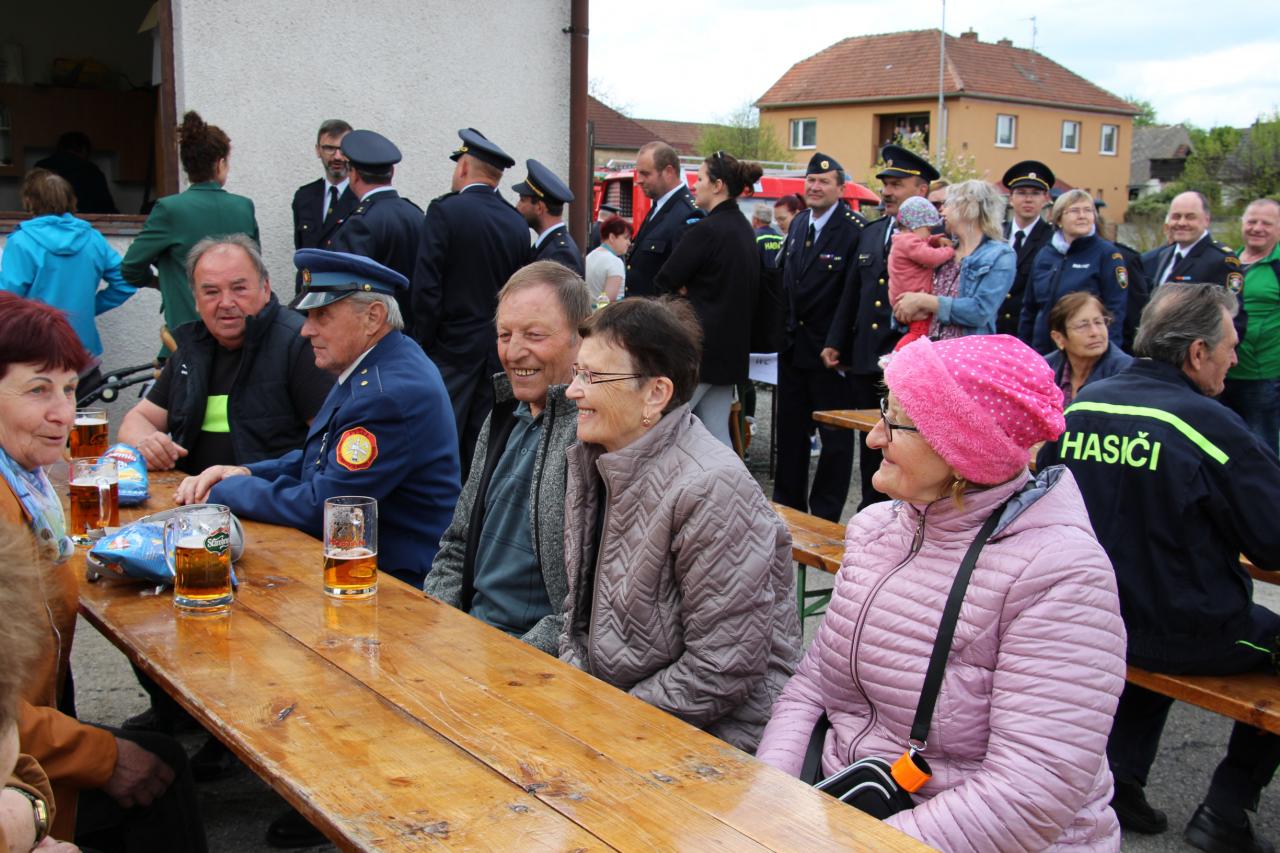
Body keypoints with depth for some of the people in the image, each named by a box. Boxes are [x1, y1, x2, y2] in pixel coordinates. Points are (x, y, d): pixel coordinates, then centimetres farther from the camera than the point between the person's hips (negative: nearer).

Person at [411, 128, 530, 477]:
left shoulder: (445, 210, -9)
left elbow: (427, 287, -13)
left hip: (453, 346, -5)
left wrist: (422, 343, -5)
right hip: (500, 351, 5)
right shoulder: (517, 222, 5)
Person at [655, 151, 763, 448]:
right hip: (732, 346, 9)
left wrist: (683, 289, 8)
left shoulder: (706, 229, -15)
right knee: (717, 434, 11)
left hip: (699, 345, -9)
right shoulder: (743, 228, 13)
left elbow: (665, 281, -12)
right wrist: (689, 289, 6)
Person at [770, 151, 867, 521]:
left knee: (835, 435, 4)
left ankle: (824, 516, 14)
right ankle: (787, 505, 29)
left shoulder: (855, 230, -15)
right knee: (790, 428, 16)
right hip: (793, 344, 8)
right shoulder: (798, 223, 9)